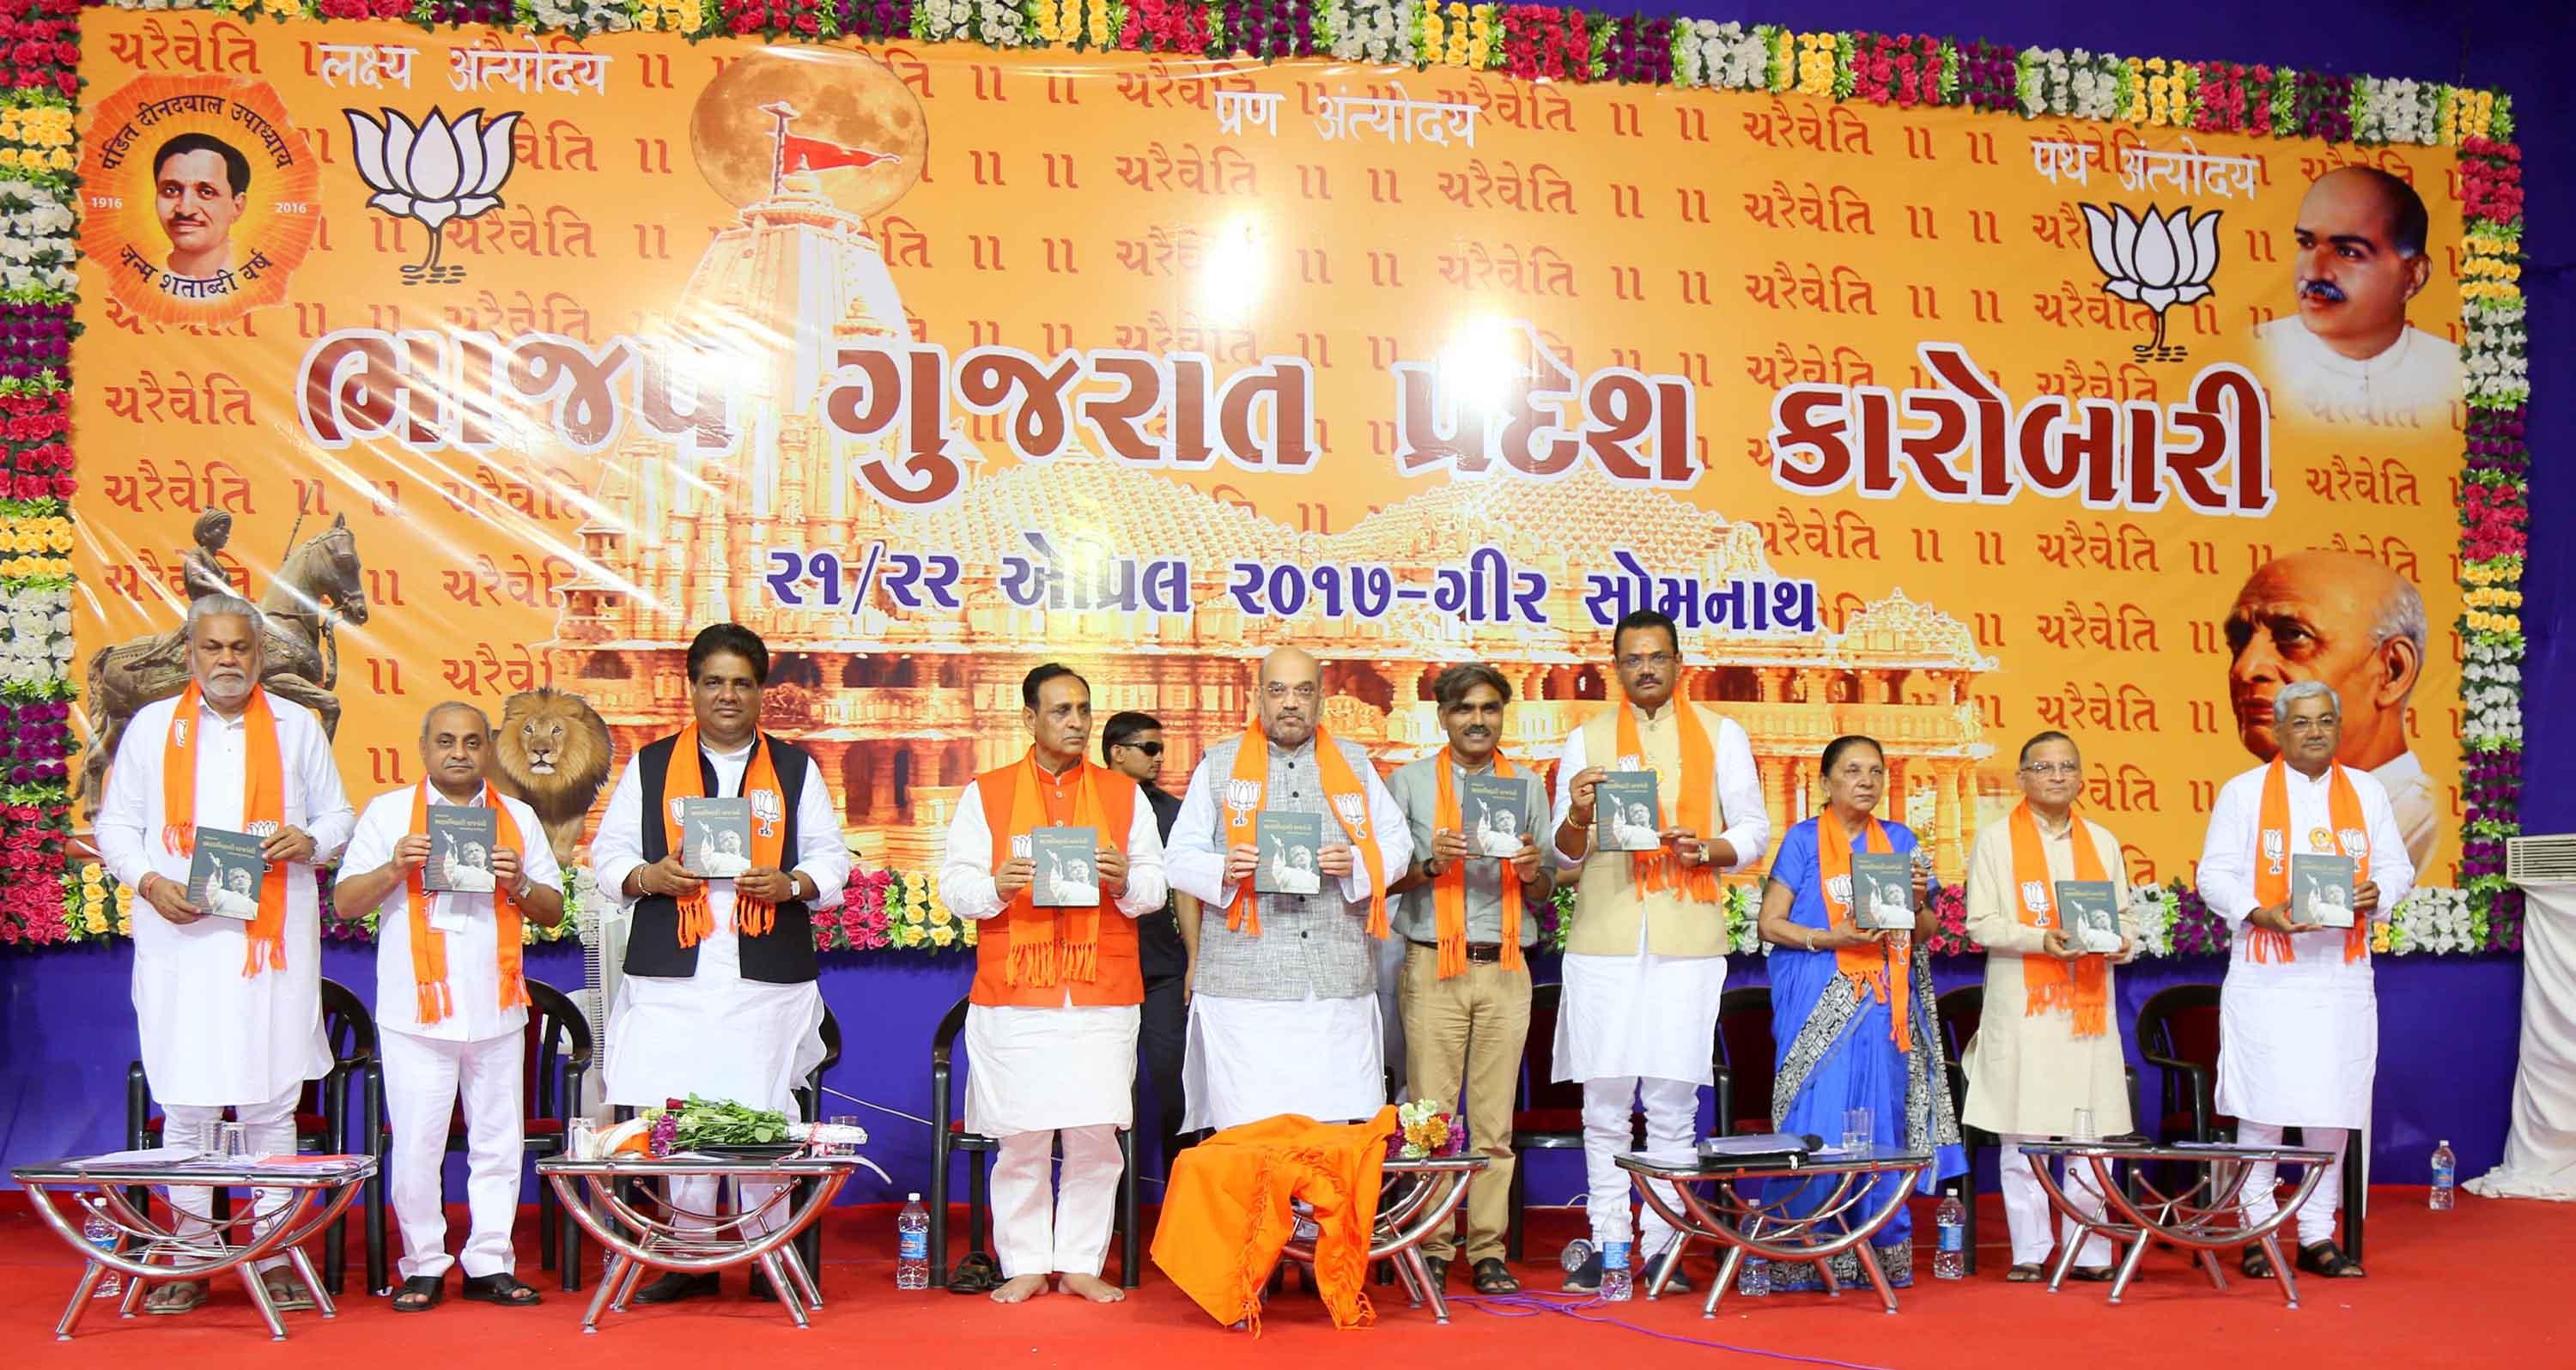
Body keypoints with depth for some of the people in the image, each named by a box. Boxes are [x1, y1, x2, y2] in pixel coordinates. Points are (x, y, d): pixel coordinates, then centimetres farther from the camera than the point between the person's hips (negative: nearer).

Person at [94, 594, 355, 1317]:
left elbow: (337, 816, 14)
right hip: (180, 941, 0)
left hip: (271, 940, 0)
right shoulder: (152, 725, 12)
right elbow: (116, 823, 11)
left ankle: (275, 1261, 7)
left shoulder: (296, 726, 13)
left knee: (270, 1106, 0)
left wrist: (307, 840, -8)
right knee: (186, 1105, 1)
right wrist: (149, 882, -7)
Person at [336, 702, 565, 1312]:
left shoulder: (518, 818, 14)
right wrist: (394, 868, -12)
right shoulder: (388, 812, 8)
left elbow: (553, 911, 14)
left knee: (498, 1143, 4)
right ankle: (423, 1266, 11)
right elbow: (345, 902, 4)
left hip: (497, 1011, 2)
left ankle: (489, 1264, 13)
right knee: (416, 1147, -1)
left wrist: (520, 884, -6)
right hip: (416, 1011, -2)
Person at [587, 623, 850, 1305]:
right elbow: (607, 853, 11)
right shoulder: (650, 765, 12)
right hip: (671, 974, 1)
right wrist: (648, 877, -10)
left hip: (768, 976, 0)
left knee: (762, 1114, -1)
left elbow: (832, 859, 9)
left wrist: (792, 883, -11)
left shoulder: (795, 768, 12)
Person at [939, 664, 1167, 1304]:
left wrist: (1124, 879, -11)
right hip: (1013, 998, -1)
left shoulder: (1124, 794, 12)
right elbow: (954, 885, 4)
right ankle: (1025, 1266, 12)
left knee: (1096, 1136, 0)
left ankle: (1081, 1264, 12)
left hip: (1103, 997, 1)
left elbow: (1156, 887, 11)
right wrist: (997, 886, -16)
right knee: (1020, 1139, 0)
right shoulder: (985, 794, 9)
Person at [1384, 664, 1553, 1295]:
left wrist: (1531, 873, -7)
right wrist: (1430, 864, -12)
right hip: (1433, 965, -2)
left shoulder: (1528, 785, 15)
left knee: (1495, 1117, 1)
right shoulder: (1408, 782, 8)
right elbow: (1383, 878, 6)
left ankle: (1489, 1249, 6)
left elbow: (1547, 890, 15)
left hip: (1505, 966, 2)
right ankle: (1431, 1247, 3)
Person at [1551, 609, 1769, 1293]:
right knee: (1604, 1101, -1)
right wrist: (1579, 817, -12)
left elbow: (1754, 831, 11)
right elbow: (1565, 857, 10)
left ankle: (1661, 1244, 6)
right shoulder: (1587, 740, 13)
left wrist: (1707, 848, -10)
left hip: (1688, 940, 0)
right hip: (1604, 937, 1)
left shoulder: (1722, 736, 12)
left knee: (1673, 1102, -1)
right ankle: (1607, 1243, 7)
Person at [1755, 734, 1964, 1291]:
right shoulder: (1803, 840, 5)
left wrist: (1918, 901, -5)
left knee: (1883, 1124, 0)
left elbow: (1927, 932, 16)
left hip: (1885, 1004, 3)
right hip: (1820, 1002, -3)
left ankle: (1880, 1255, 7)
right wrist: (1830, 938, -14)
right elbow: (1770, 923, 0)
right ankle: (1805, 1260, -3)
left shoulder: (1901, 841, 14)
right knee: (1819, 1123, -8)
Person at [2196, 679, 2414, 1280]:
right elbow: (2214, 875, 0)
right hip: (2265, 975, -3)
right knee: (2263, 1104, -4)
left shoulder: (2367, 792, 12)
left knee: (2331, 1105, 4)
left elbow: (2397, 867, 12)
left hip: (2342, 976, 3)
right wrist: (2260, 912, -18)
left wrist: (2375, 893, -11)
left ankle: (2318, 1234, 15)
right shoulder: (2243, 793, 3)